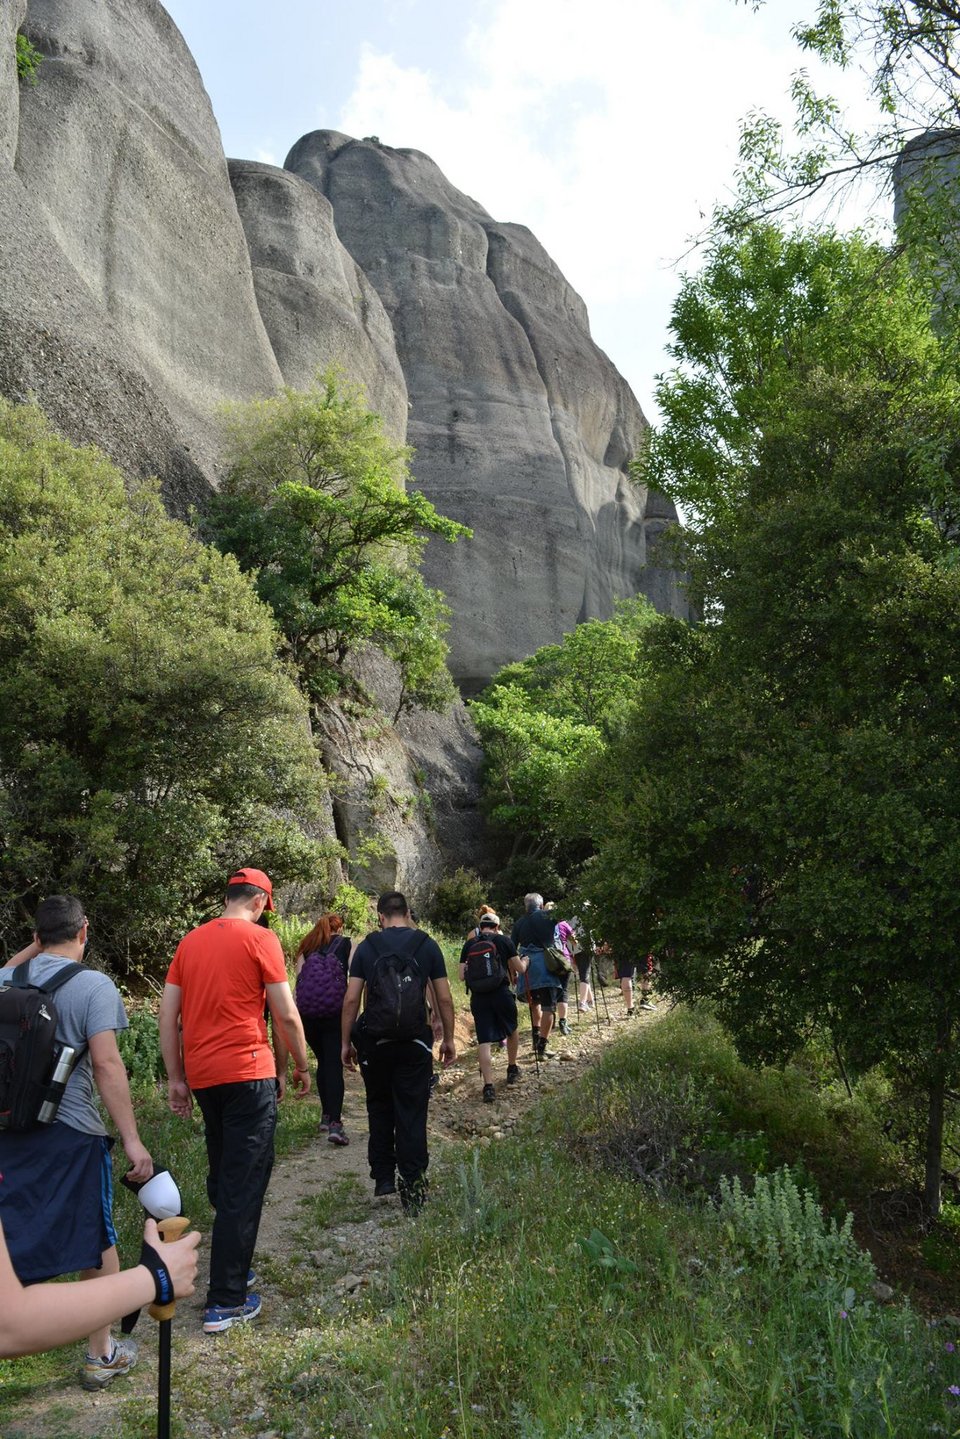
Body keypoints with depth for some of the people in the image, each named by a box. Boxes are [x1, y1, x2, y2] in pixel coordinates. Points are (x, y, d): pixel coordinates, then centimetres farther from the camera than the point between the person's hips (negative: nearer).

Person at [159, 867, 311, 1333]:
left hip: (202, 1076, 6)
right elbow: (286, 1015, -7)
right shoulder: (260, 939, -7)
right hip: (249, 1074, -6)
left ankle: (234, 1264, 33)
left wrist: (176, 1078, 14)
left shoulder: (190, 941, 9)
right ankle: (225, 1302, 5)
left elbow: (167, 1015, 9)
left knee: (222, 1177, 21)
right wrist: (300, 1066, 6)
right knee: (244, 1185, 1)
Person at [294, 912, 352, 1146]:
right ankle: (335, 1123, -15)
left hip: (308, 1013, 3)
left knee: (322, 1062, 19)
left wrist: (301, 1009, 13)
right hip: (335, 1011, -3)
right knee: (335, 1065, -4)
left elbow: (299, 981, 8)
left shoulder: (306, 947, 15)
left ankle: (327, 1115, 25)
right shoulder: (346, 945, 7)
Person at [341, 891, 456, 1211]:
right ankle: (412, 1185, 5)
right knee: (412, 1113, 5)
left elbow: (351, 999, -2)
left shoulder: (366, 946, 1)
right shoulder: (427, 945, 1)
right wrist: (448, 1039, 10)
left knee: (379, 1109, 18)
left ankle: (382, 1177, 22)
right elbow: (444, 998, 1)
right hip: (414, 1041, -1)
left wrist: (346, 1042, 6)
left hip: (374, 1041, 1)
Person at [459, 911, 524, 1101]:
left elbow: (462, 975, 6)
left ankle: (488, 1086, -11)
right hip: (501, 992, -1)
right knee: (512, 1030, 24)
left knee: (484, 1040, -1)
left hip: (478, 997, 1)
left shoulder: (469, 944, 8)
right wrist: (525, 961, 26)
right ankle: (512, 1070, 37)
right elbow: (519, 969, 4)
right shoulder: (504, 941, 2)